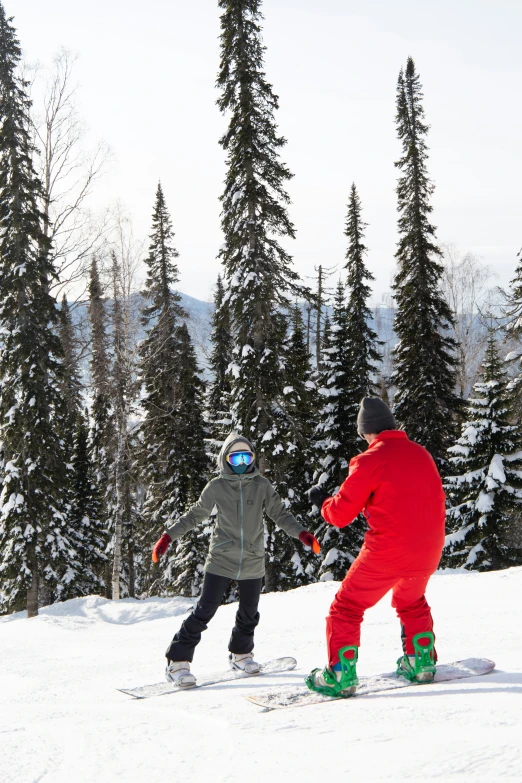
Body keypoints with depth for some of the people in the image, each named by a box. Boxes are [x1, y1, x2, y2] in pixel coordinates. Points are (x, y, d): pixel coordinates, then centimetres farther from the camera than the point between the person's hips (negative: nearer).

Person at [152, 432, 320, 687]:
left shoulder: (261, 485, -1)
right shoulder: (216, 487, -4)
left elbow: (280, 514, 0)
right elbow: (195, 515, 6)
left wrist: (301, 533, -16)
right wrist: (168, 536, -1)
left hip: (252, 563, 3)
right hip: (221, 561, -3)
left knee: (249, 613, 15)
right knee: (204, 611, -9)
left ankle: (240, 653, 39)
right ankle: (178, 662, -1)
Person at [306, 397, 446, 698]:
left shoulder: (370, 461, -10)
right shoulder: (422, 454, 7)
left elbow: (341, 513, -5)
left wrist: (321, 500, 16)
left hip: (386, 551, -6)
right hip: (428, 551, 6)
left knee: (347, 607, 7)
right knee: (411, 602, 32)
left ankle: (341, 676, 2)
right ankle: (422, 663, 30)